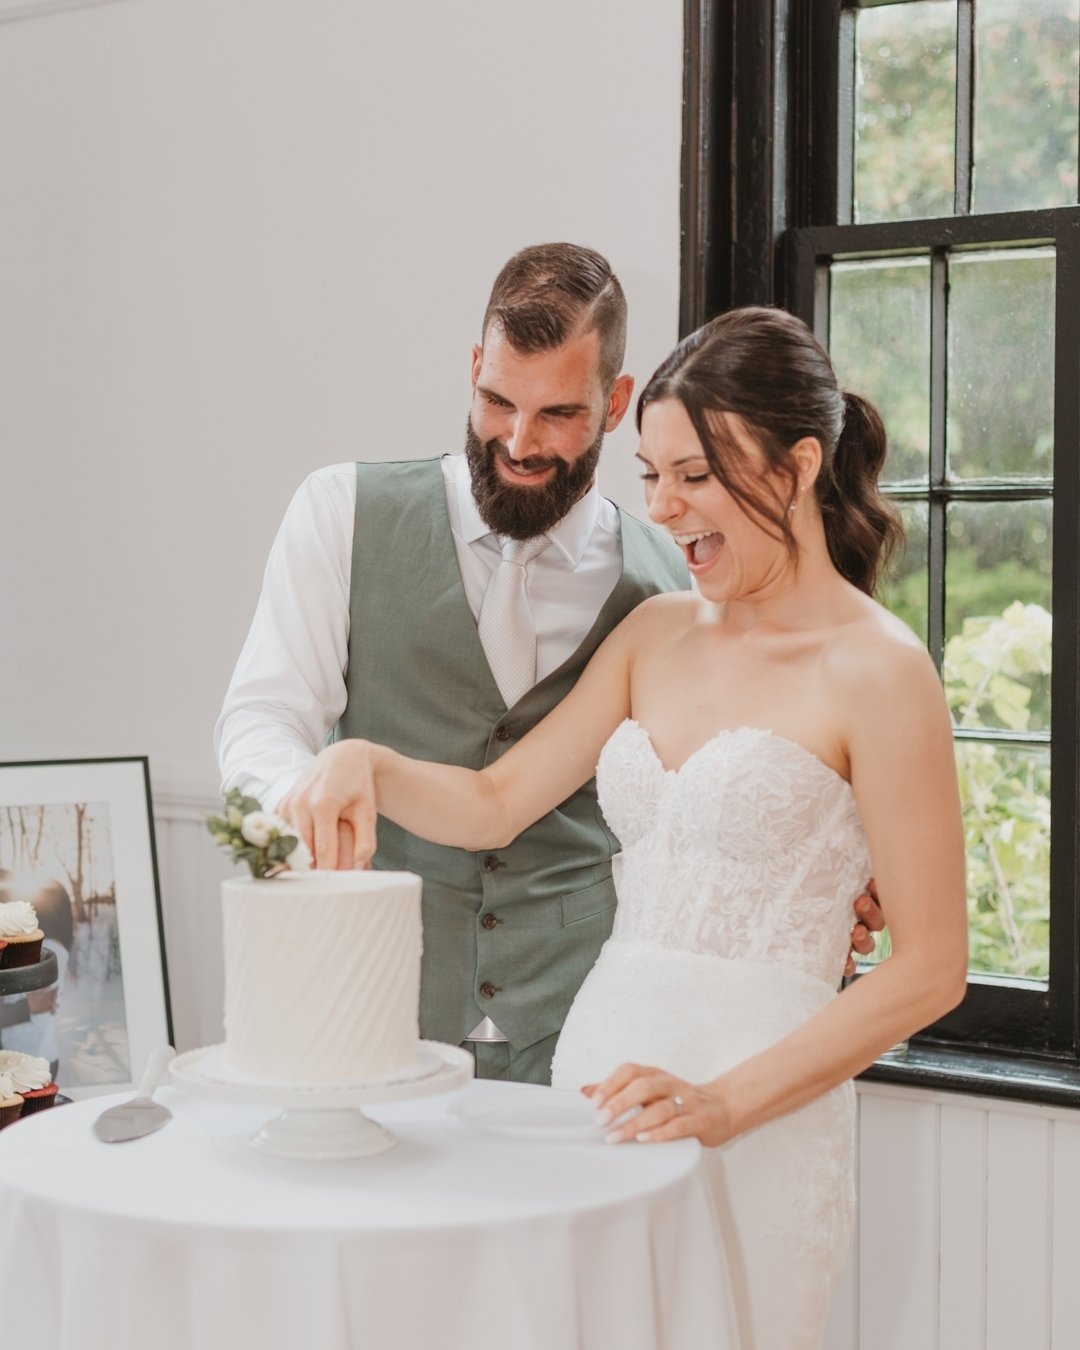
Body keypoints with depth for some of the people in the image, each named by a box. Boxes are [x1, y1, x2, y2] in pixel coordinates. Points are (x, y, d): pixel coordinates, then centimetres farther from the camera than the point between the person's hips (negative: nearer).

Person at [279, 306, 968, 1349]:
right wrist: (367, 763, -7)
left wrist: (726, 1101, -16)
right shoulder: (657, 632, 12)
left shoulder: (874, 669, -9)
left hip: (759, 1104, -5)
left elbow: (930, 968, -10)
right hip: (599, 1056, 6)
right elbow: (496, 803, 12)